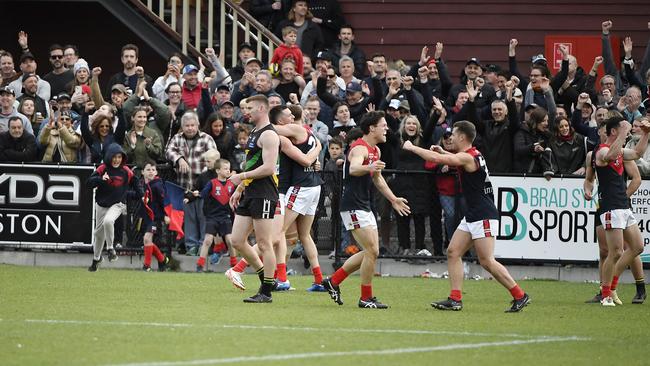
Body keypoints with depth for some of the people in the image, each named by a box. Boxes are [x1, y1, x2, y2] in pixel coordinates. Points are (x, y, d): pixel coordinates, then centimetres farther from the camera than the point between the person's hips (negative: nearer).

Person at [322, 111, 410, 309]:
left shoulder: (375, 151, 13)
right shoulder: (360, 148, -17)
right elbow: (353, 169, -39)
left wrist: (393, 199, 31)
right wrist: (369, 167, -60)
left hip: (364, 207, 10)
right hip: (353, 207, -10)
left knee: (370, 252, 11)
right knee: (372, 251, -12)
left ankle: (333, 281, 20)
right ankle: (366, 298, -2)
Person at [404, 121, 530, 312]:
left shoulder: (467, 157, -17)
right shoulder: (472, 155, 12)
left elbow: (436, 158, -23)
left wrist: (411, 147, -10)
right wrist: (443, 152, 23)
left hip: (484, 216, -10)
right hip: (472, 216, 10)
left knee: (487, 261, -10)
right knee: (453, 252, 4)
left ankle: (519, 296, -4)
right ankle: (455, 299, 2)